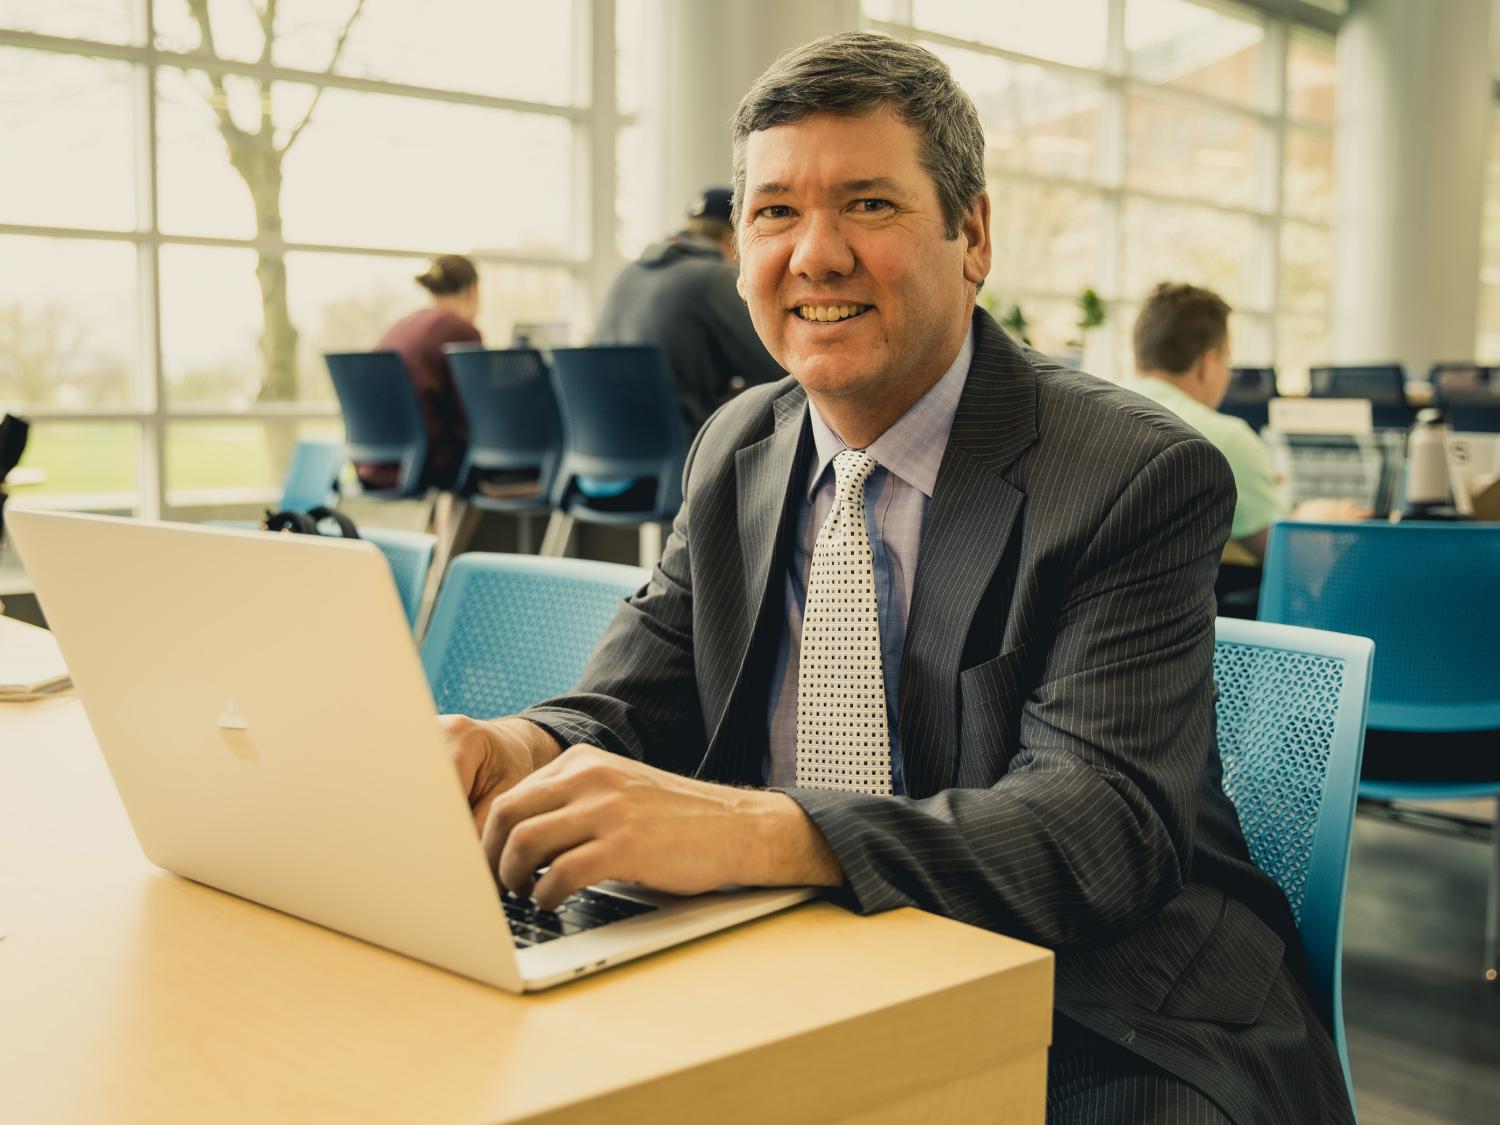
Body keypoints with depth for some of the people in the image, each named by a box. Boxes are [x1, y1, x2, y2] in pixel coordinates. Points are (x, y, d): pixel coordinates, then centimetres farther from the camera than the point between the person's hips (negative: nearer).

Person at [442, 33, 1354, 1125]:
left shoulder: (1144, 477, -14)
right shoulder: (734, 451, 7)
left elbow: (1107, 826, -25)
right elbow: (635, 704, 4)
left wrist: (754, 830, -40)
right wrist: (522, 748, -21)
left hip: (1103, 1034, -3)